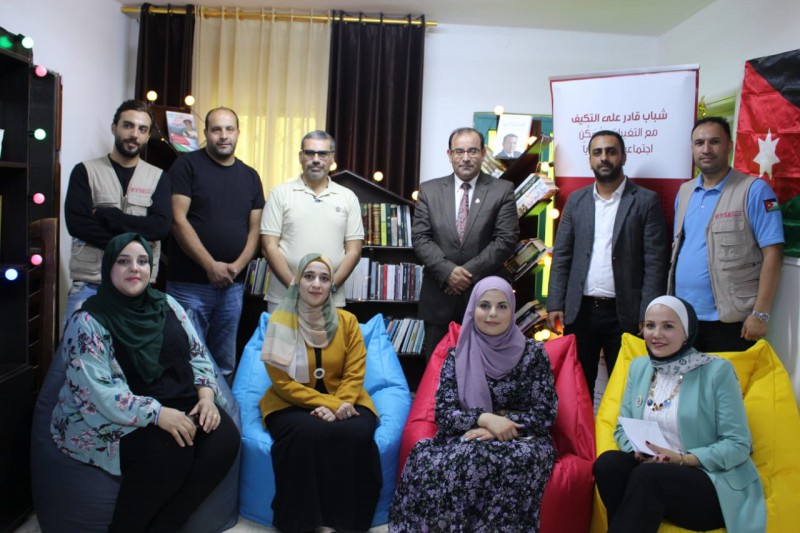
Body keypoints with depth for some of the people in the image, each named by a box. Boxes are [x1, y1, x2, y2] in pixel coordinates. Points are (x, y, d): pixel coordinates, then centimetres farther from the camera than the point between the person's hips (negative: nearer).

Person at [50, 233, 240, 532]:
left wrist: (206, 393, -9)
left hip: (177, 403, 6)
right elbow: (99, 392, -18)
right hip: (111, 419, -5)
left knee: (224, 438, -20)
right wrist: (156, 413, -28)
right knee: (171, 451, -32)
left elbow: (198, 354, 11)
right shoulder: (88, 322, -9)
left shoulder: (166, 305, 9)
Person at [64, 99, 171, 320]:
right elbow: (77, 225, -7)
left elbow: (161, 227, -7)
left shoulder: (158, 177, 8)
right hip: (89, 284, -1)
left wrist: (106, 215, -11)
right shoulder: (85, 171, 5)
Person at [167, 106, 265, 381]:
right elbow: (178, 220, -9)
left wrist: (237, 266, -7)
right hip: (189, 284, -4)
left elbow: (254, 229, 10)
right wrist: (211, 266, -14)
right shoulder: (187, 165, -1)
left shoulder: (250, 176, 12)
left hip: (233, 285, 4)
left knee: (225, 364, 12)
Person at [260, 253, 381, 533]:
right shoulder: (280, 320, -4)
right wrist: (327, 403, -20)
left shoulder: (347, 321, 3)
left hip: (343, 402, 2)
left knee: (356, 434, -30)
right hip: (291, 404, -2)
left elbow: (354, 374, 0)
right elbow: (282, 381, -8)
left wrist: (340, 404, -21)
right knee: (306, 433, -35)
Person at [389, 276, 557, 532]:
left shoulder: (533, 352, 1)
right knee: (426, 458, -33)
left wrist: (499, 428, -16)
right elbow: (443, 413, -2)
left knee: (471, 457, -36)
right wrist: (484, 419, -21)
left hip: (521, 441, -1)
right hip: (467, 440, 2)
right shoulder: (457, 355, 5)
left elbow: (545, 413, -3)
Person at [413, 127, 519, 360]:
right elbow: (420, 237, 0)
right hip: (439, 295, 2)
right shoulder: (429, 190, 6)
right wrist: (448, 271, -14)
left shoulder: (502, 190, 1)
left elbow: (506, 239, -7)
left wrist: (469, 271, -13)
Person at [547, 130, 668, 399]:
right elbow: (561, 256, 8)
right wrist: (555, 305, 0)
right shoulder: (576, 200, 9)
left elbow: (655, 262, -5)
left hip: (624, 313, -3)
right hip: (580, 311, 3)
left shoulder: (646, 201, -1)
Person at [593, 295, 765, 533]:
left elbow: (738, 444, -8)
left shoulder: (717, 371, -6)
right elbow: (623, 428, 12)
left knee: (646, 475, -33)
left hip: (714, 483, -4)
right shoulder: (638, 367, 9)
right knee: (608, 462, -26)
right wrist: (637, 451, -11)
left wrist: (682, 459, -20)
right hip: (649, 470, 5)